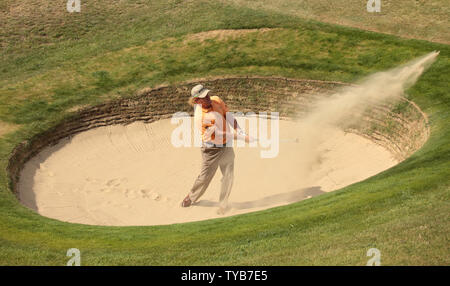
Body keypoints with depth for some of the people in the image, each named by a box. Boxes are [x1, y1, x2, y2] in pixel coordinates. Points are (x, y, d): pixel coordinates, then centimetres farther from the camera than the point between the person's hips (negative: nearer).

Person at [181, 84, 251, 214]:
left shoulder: (216, 100, -8)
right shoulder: (200, 118, -28)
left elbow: (228, 115, 4)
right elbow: (218, 136, -27)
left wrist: (240, 130, -11)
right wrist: (240, 137, -27)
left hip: (226, 146, 5)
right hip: (212, 149, -5)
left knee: (228, 176, 5)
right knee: (205, 177, 8)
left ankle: (223, 205, 19)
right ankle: (191, 197, 35)